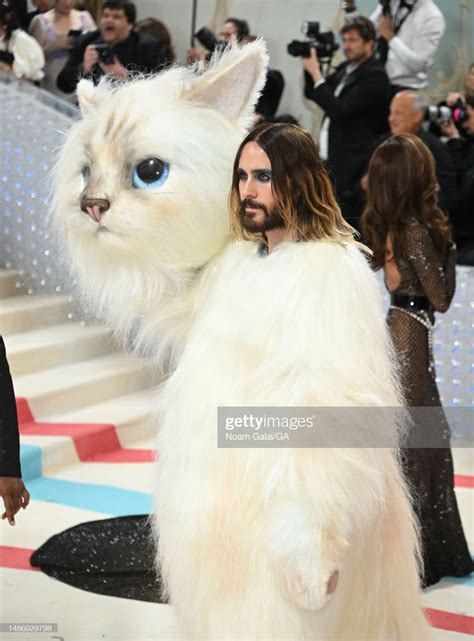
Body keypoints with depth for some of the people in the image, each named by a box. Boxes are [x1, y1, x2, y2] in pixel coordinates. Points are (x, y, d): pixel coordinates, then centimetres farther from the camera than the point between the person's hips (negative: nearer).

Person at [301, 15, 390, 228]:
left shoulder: (375, 76, -14)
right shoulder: (346, 68, 13)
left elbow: (338, 110, -21)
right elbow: (311, 94, 21)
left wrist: (315, 73, -16)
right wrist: (308, 65, 4)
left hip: (350, 168, -9)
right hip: (329, 161, 9)